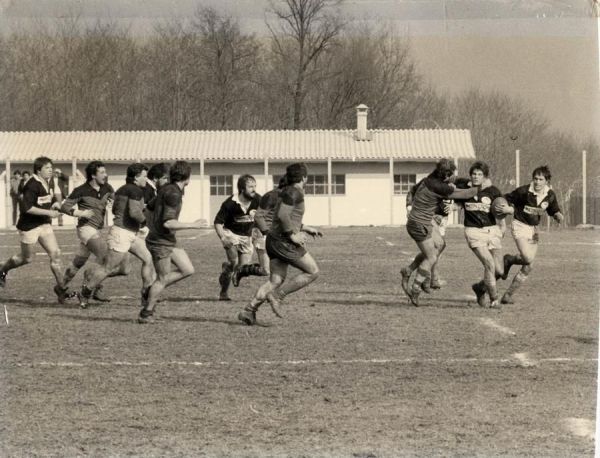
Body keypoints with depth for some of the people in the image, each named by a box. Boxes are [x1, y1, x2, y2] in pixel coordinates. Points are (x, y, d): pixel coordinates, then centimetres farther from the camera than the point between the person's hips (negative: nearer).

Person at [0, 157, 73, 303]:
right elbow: (26, 207, -27)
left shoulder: (48, 182, 7)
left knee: (55, 254, -5)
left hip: (44, 224, 7)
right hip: (29, 226, -7)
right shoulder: (33, 185, -20)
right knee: (27, 258, 8)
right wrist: (48, 212, -26)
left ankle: (61, 287, -1)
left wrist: (55, 204, 2)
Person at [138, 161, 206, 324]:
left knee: (188, 270, 7)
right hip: (160, 242, -9)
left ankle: (153, 291, 15)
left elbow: (149, 208, 20)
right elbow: (168, 223, -29)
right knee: (162, 279, 1)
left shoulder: (166, 189, 8)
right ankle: (146, 314, 13)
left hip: (169, 241, 9)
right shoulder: (173, 194, -22)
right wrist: (193, 225, -23)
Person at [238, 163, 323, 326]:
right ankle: (277, 295, -5)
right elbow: (283, 215, -24)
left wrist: (305, 228, 26)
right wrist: (293, 235, -17)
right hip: (284, 242, -9)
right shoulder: (295, 192, -13)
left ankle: (248, 311, -3)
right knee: (313, 271, 0)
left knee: (276, 280, 6)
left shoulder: (287, 192, 18)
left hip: (274, 239, 9)